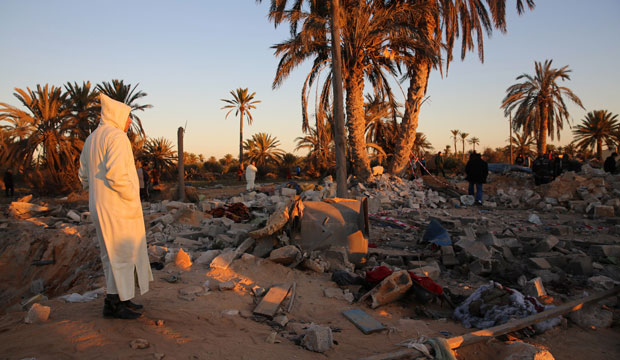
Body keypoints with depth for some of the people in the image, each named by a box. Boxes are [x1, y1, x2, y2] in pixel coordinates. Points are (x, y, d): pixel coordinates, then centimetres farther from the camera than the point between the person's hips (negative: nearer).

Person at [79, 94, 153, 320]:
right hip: (119, 207, -10)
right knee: (122, 253, -1)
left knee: (113, 253, 15)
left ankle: (121, 299, 24)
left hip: (100, 206, 10)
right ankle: (114, 303, 6)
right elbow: (117, 173, -27)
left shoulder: (91, 140, 15)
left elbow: (85, 176, 19)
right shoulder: (117, 136, -14)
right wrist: (132, 197, -16)